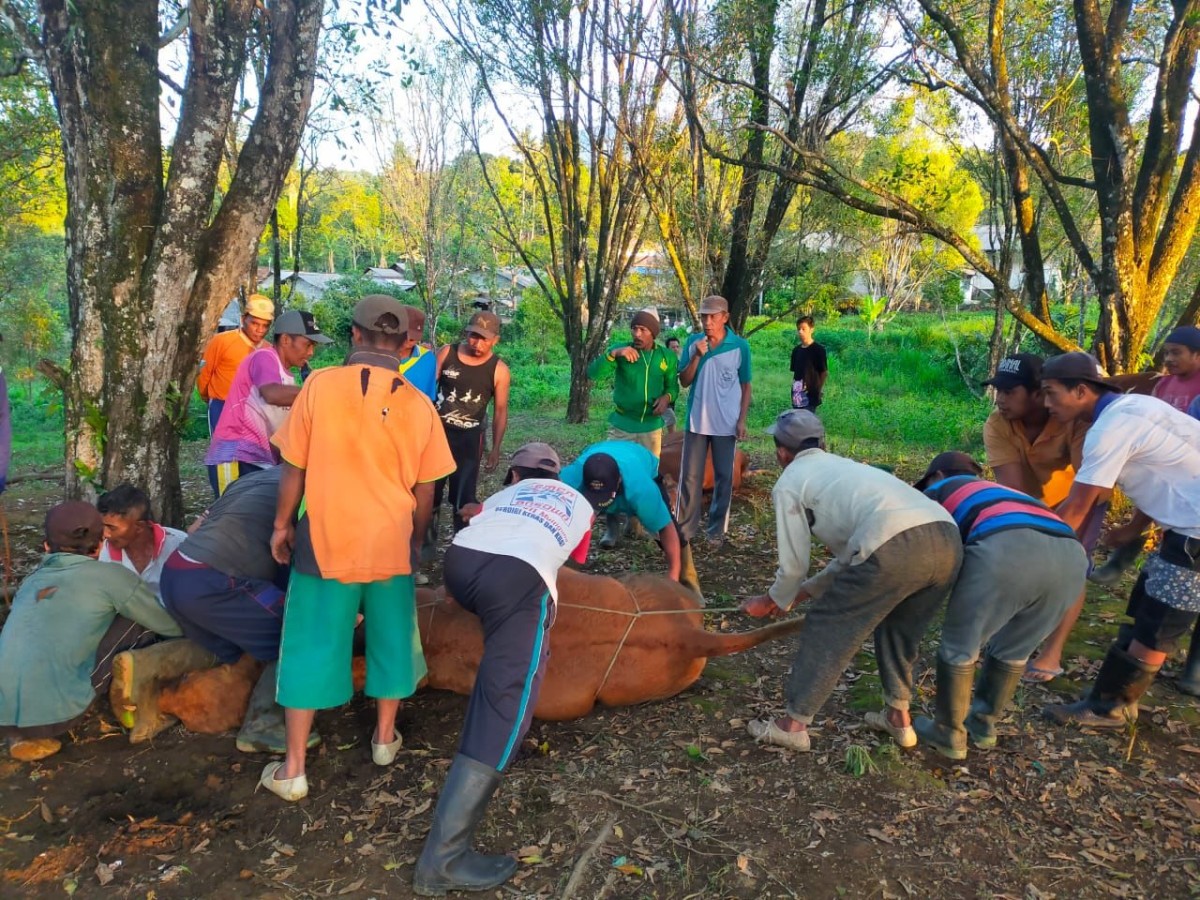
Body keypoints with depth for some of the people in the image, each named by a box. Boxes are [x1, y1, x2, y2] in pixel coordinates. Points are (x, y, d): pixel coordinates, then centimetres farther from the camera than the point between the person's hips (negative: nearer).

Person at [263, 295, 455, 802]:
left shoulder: (320, 385, -9)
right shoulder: (418, 405, -3)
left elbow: (294, 468, -3)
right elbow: (425, 493, 2)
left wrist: (282, 524, 11)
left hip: (328, 540, -1)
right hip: (392, 544, 2)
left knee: (312, 649, 10)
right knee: (391, 639, 19)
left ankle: (293, 770, 18)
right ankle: (385, 739, 35)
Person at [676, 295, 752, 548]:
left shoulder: (740, 346, -2)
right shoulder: (693, 342, 1)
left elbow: (745, 385, 4)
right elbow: (684, 381, 1)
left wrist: (742, 420, -3)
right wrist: (697, 356, -13)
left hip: (726, 423, -1)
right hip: (696, 421, 1)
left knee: (724, 477, 6)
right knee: (690, 477, 3)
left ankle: (717, 529, 17)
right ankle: (685, 529, 11)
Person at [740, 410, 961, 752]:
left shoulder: (789, 482, 15)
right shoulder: (844, 468, 37)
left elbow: (794, 563, 16)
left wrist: (774, 601, 35)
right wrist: (803, 592, 46)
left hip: (896, 547, -8)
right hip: (947, 540, 8)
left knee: (827, 629, 11)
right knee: (898, 628, 31)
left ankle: (793, 725, 21)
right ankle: (899, 719, 40)